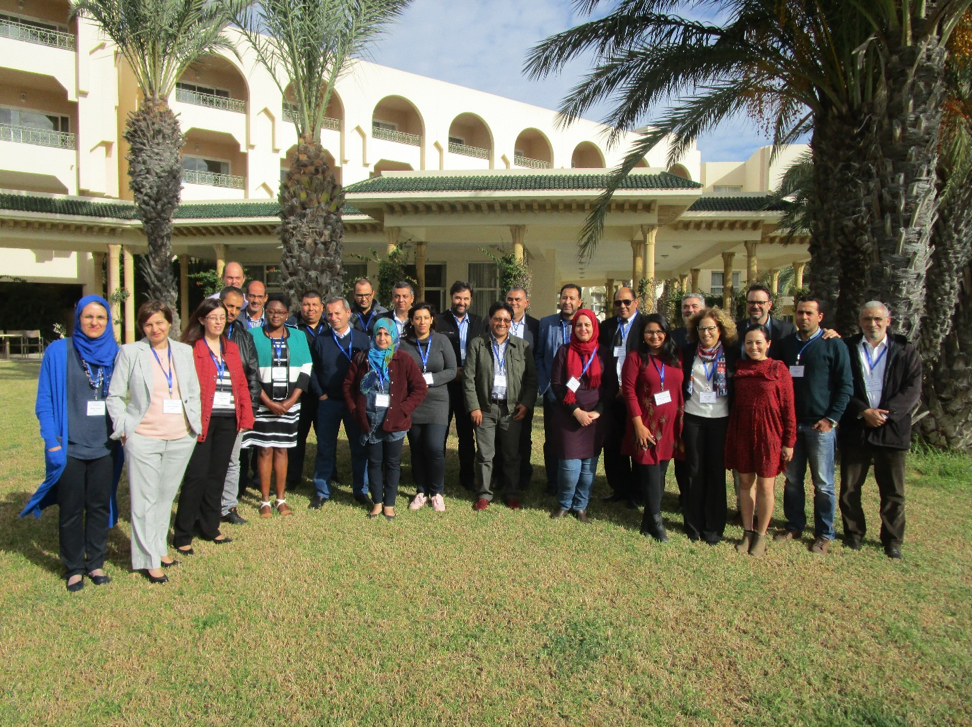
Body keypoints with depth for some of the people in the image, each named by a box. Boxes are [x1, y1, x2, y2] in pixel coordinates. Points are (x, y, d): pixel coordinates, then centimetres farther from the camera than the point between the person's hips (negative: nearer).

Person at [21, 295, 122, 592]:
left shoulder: (115, 353, 3)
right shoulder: (58, 351, -5)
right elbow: (44, 401, -4)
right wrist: (51, 441, -10)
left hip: (104, 446, 2)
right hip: (69, 447, -2)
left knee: (100, 506, 11)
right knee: (71, 510, 9)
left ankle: (95, 563, 26)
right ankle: (74, 568, 24)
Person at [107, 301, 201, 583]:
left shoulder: (184, 351, 8)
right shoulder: (130, 352, -1)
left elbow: (194, 392, 14)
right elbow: (114, 396, 1)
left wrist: (195, 423, 6)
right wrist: (124, 427, -8)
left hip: (181, 439, 3)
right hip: (143, 439, -3)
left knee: (166, 496, 14)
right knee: (145, 501, 2)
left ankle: (160, 547, 29)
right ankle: (149, 560, 12)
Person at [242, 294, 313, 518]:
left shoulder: (298, 336, 8)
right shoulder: (254, 336, 0)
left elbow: (305, 371, 4)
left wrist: (291, 400, -7)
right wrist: (268, 402, -11)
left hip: (289, 403, 2)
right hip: (263, 403, -2)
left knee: (282, 449, 8)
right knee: (264, 449, 1)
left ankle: (281, 499, 16)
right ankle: (265, 501, 11)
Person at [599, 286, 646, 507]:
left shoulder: (646, 325, -2)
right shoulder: (606, 327, 11)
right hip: (612, 395, 4)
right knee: (612, 445, 8)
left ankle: (636, 492, 22)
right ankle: (619, 488, 23)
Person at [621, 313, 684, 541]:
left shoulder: (675, 359, 10)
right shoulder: (636, 357, -4)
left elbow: (680, 390, 11)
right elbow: (629, 391, -8)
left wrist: (681, 421, 4)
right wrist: (638, 424, -13)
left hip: (669, 425, 4)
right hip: (646, 424, -4)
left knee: (660, 472, 9)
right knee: (650, 473, -2)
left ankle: (649, 519, 20)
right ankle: (655, 520, 11)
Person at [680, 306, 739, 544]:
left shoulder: (732, 353, -1)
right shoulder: (688, 352, 1)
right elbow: (679, 382, 5)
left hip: (720, 418, -1)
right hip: (693, 417, 1)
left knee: (716, 471, 6)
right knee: (695, 471, 7)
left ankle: (714, 526, 17)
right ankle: (693, 523, 18)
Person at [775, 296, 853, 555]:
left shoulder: (833, 344, -1)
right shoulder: (785, 344, 9)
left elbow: (845, 386, -2)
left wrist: (832, 418, -10)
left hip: (820, 425, -3)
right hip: (790, 423, 4)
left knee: (823, 484, 4)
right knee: (792, 480, 11)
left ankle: (824, 534, 16)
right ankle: (794, 526, 24)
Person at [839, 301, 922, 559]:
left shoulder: (905, 351, 5)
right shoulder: (847, 349, 3)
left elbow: (912, 390, -3)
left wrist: (886, 413, -14)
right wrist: (863, 411, -13)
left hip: (892, 429, 0)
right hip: (855, 429, 0)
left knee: (893, 491, 7)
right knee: (850, 487, 8)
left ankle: (892, 540, 22)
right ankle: (853, 533, 24)